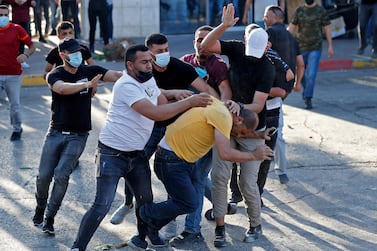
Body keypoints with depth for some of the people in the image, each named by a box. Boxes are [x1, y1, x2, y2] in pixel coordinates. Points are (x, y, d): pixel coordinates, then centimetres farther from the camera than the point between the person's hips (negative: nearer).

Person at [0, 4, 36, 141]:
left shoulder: (17, 29, -2)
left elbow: (32, 46, 2)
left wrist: (26, 55, -17)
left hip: (13, 74, -1)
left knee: (14, 104, 8)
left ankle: (17, 129, 26)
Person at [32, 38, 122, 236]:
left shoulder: (90, 71, 0)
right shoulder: (54, 75, -4)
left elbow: (116, 75, -12)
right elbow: (62, 88, -27)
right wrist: (87, 84, -42)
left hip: (78, 135, 0)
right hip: (56, 132, 1)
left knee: (61, 175, -12)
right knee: (44, 176, 1)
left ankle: (49, 218, 0)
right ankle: (40, 208, 30)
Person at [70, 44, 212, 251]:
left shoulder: (149, 80, 5)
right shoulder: (127, 87, -24)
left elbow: (165, 106, 13)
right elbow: (155, 113, -31)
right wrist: (189, 102, -27)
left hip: (137, 154, 8)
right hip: (113, 155, -8)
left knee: (145, 200, 14)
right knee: (102, 206, -11)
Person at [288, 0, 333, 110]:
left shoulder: (321, 11, -1)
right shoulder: (299, 10, 3)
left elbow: (327, 29, 3)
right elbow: (291, 28, 5)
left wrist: (330, 46, -1)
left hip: (315, 48, -2)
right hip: (301, 47, 2)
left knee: (311, 75, -12)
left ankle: (308, 99, -5)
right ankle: (306, 89, 42)